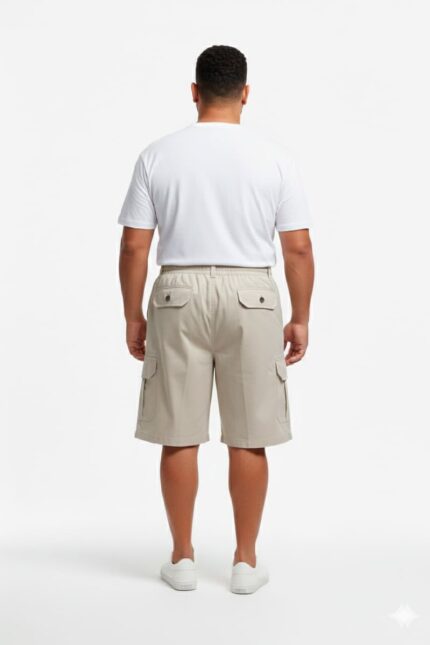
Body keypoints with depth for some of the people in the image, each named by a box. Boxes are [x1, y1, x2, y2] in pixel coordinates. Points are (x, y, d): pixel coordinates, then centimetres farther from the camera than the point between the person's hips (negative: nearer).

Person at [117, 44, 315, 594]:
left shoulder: (157, 155, -1)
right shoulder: (274, 157, -2)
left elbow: (134, 246, -2)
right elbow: (298, 248, -4)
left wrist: (133, 317, 8)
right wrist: (300, 319, 6)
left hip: (178, 296, 1)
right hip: (250, 298, 0)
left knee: (179, 437, 9)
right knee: (248, 439, 8)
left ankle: (182, 559, 18)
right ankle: (245, 562, 15)